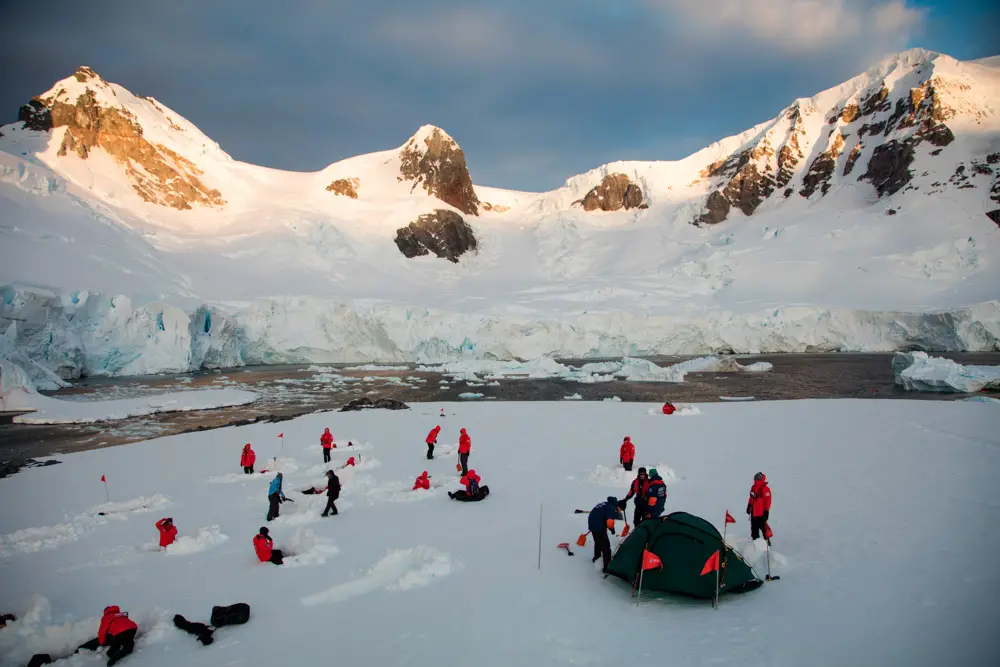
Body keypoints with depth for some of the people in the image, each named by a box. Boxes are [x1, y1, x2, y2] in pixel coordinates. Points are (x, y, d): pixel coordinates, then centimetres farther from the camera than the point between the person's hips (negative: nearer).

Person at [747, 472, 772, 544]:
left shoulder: (765, 489, -14)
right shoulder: (753, 488, 11)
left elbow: (767, 500, -15)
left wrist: (766, 511, -16)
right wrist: (749, 506, 22)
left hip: (762, 513, -8)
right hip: (754, 512, 8)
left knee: (763, 527, -3)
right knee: (754, 528, 13)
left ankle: (767, 541, 9)